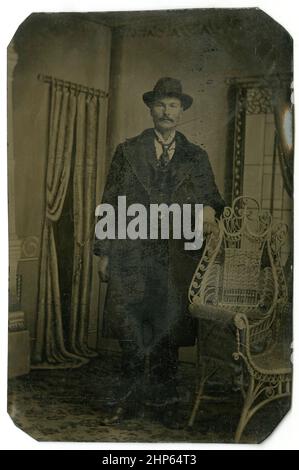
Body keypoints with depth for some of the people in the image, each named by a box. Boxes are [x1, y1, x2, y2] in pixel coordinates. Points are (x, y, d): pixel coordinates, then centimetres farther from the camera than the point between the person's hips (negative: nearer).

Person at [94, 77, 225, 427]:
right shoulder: (128, 151, 9)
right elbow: (110, 202, 6)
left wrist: (210, 209, -12)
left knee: (168, 330, 6)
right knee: (129, 331, 0)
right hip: (131, 256, -1)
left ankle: (164, 402, 22)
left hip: (176, 259, 1)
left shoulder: (196, 158, 13)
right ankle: (127, 398, 18)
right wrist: (104, 251, 1)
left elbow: (212, 198, 14)